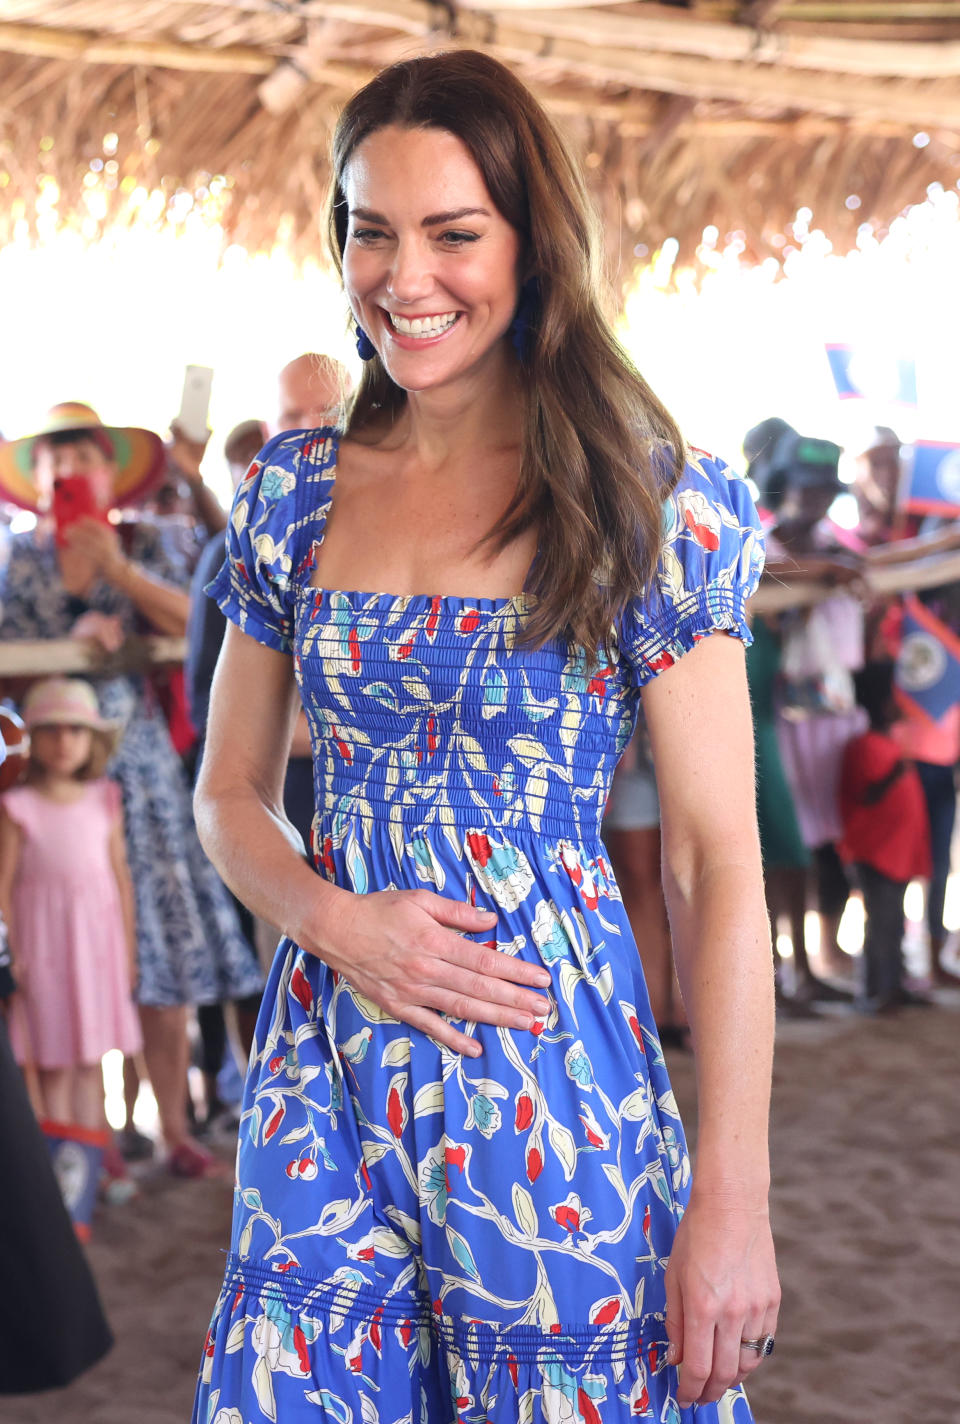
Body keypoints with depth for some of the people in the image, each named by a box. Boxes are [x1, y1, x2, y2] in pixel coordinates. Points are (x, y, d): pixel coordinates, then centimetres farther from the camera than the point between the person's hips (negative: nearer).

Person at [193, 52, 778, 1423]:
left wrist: (734, 1200, -11)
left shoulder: (645, 499, -7)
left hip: (552, 1077, -3)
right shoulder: (296, 492, 5)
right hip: (326, 1071, 4)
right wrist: (335, 920, -9)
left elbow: (717, 861, -8)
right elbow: (230, 793, 13)